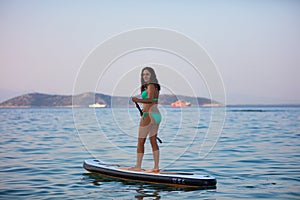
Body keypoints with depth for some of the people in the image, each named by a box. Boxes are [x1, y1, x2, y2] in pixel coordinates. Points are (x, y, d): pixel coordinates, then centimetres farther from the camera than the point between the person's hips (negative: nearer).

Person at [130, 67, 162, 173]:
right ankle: (156, 167, 10)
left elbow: (150, 100, -29)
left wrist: (138, 100, -41)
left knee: (140, 142, 0)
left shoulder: (151, 86, -14)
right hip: (157, 115, 10)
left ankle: (138, 166, 5)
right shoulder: (155, 87, 16)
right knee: (153, 141, 11)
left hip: (149, 116, -10)